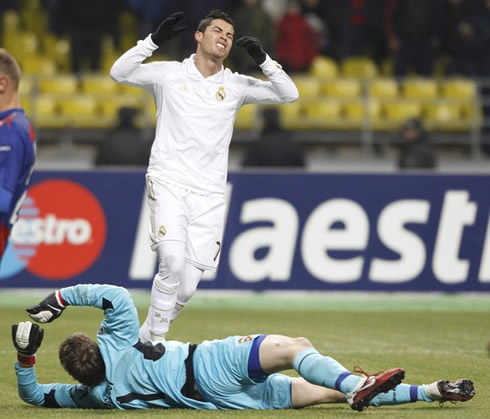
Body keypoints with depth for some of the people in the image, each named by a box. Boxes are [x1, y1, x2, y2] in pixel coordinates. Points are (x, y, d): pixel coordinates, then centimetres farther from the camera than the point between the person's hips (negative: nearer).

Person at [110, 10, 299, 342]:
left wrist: (263, 60, -7)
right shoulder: (169, 74, 5)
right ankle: (154, 343, -13)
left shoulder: (236, 85, 10)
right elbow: (119, 73, -6)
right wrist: (155, 40, -14)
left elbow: (289, 94, 5)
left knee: (187, 287, -2)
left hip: (208, 194, 3)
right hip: (169, 183, -3)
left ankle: (146, 340, 17)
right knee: (172, 261, -24)